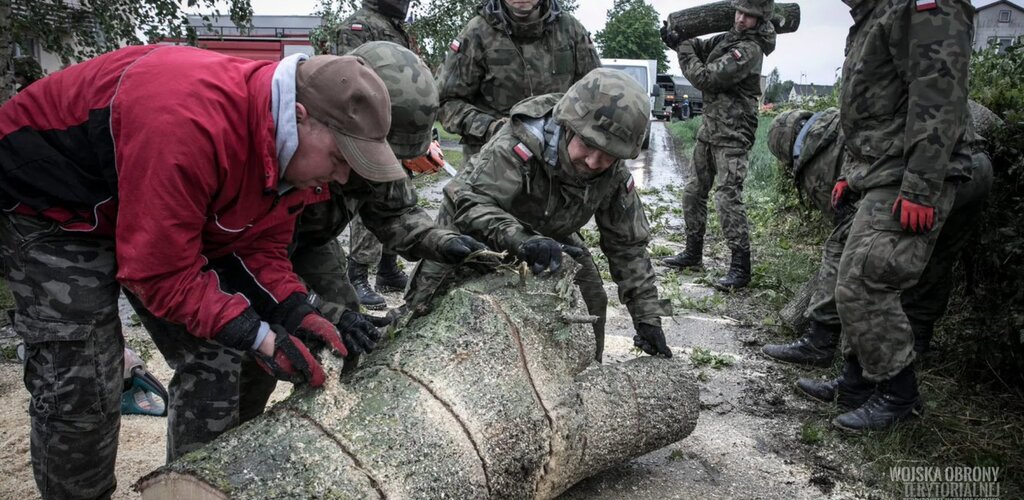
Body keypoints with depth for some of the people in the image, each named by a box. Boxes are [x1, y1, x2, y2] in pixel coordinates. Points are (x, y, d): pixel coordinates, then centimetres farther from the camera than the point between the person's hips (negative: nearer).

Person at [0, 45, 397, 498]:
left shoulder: (291, 148, -14)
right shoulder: (190, 122, -41)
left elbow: (259, 245, -5)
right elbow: (161, 271, -34)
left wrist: (295, 312, -20)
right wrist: (256, 335, -33)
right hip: (51, 201, -7)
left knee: (221, 352, 1)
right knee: (79, 386, -11)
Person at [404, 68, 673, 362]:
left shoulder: (614, 176, -20)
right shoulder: (519, 145, -39)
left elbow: (628, 244, -10)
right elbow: (466, 201, -48)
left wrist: (648, 316, -13)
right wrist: (521, 239, -64)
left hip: (550, 239, 5)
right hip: (473, 238, -4)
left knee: (590, 304, -5)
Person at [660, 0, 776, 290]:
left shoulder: (749, 49, -16)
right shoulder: (731, 37, 11)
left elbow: (704, 78, -18)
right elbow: (701, 48, 18)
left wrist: (682, 47, -7)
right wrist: (679, 40, -3)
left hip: (731, 136, -9)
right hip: (709, 129, 9)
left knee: (727, 198, -14)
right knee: (693, 192, 13)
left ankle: (741, 268, -9)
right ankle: (693, 253, 25)